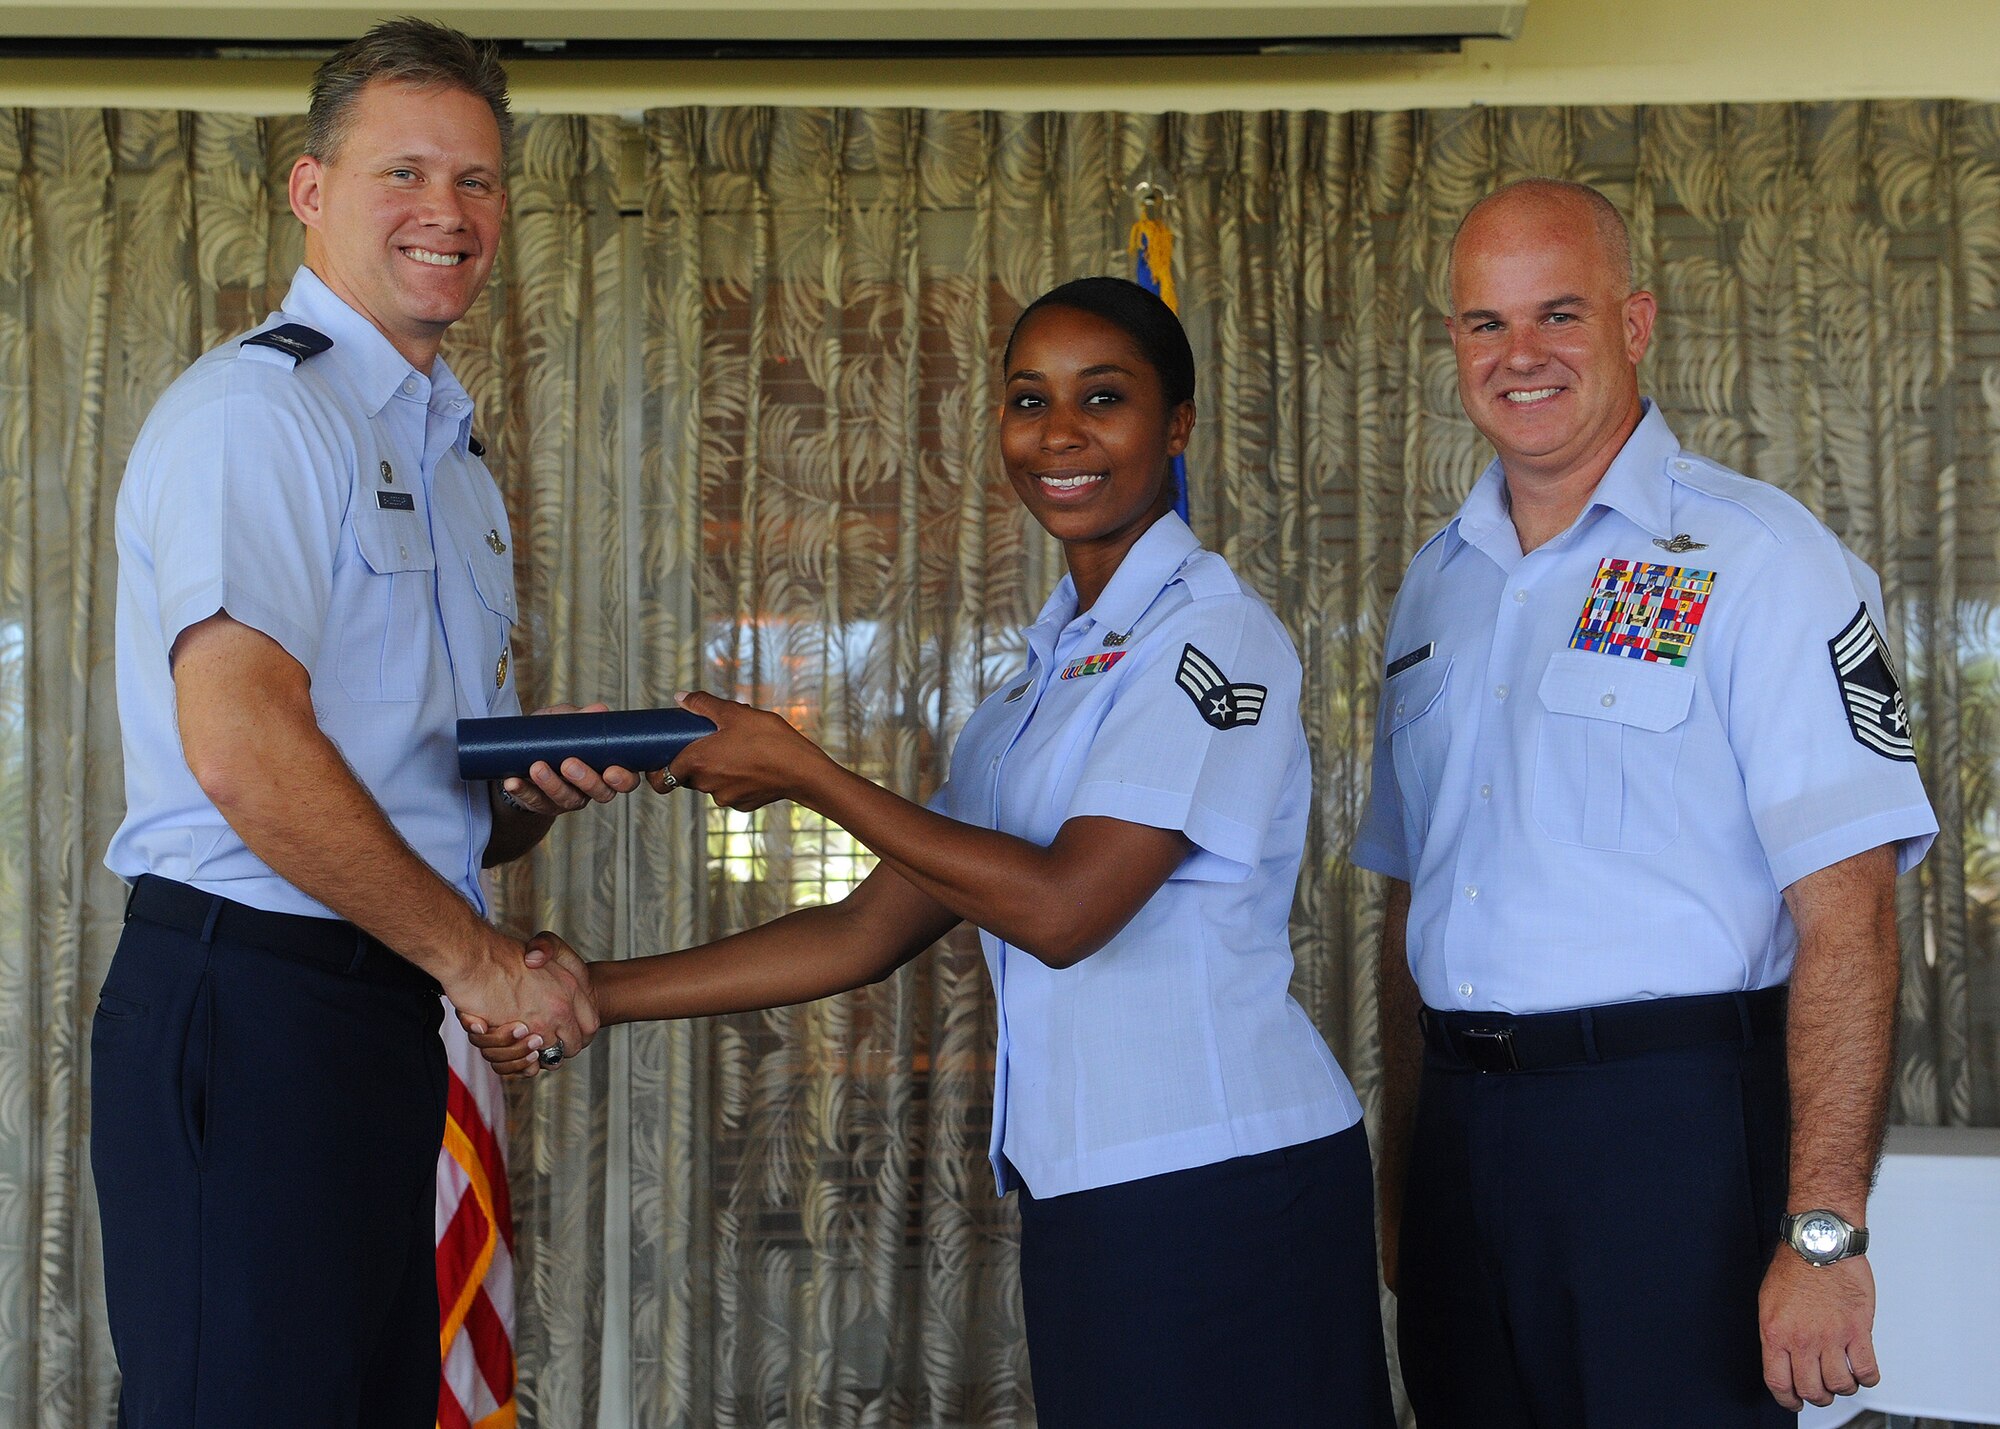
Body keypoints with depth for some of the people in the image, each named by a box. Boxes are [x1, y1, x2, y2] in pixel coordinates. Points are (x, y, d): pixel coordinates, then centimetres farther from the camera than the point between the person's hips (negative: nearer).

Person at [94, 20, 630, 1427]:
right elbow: (242, 748, -21)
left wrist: (539, 792, 4)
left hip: (383, 1019, 9)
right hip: (249, 1004, -9)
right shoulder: (253, 408, -8)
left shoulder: (459, 460, 22)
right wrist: (478, 958, -13)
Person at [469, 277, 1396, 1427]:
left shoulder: (1216, 633, -8)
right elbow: (873, 928, 14)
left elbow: (1061, 910, -17)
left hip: (1221, 1186, -7)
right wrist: (596, 993, 7)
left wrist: (801, 773, -11)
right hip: (1094, 1192, 7)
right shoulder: (1047, 674, 17)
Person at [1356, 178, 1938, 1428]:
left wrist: (1824, 1233, -20)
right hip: (1464, 1126, 6)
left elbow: (1846, 915, -15)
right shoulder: (1438, 583, 13)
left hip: (1667, 1132, -6)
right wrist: (1400, 1180, 15)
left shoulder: (1758, 558, -8)